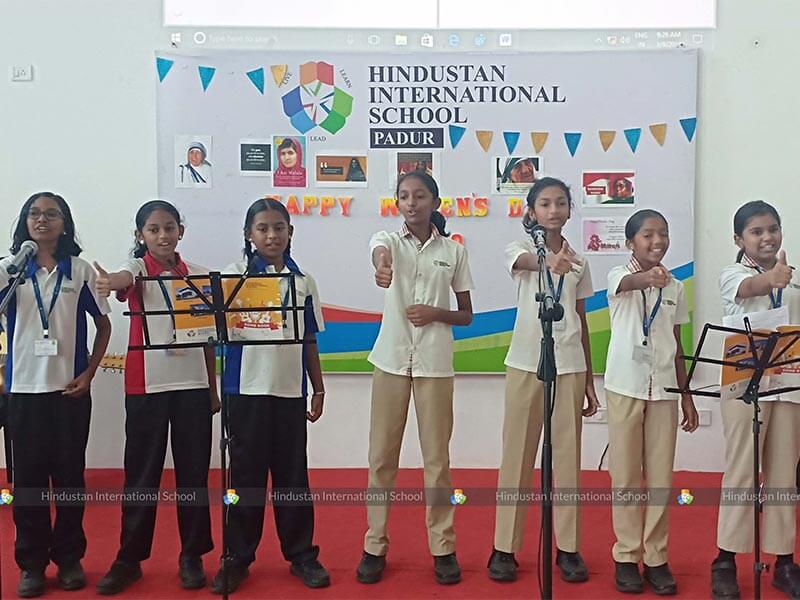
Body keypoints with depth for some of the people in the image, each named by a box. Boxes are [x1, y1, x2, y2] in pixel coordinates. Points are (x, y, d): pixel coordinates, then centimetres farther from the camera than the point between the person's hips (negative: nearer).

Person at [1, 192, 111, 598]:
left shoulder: (81, 270, 2)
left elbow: (104, 324, 8)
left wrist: (89, 374, -1)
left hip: (70, 389, 0)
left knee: (70, 474, 7)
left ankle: (69, 557, 20)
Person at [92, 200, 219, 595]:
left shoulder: (198, 275, 7)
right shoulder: (137, 269, -1)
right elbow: (123, 279, -28)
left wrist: (213, 387, 9)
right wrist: (109, 283, -52)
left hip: (192, 384, 2)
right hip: (146, 385, -2)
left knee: (193, 472, 7)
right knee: (141, 473, 5)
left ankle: (192, 556, 20)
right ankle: (129, 558, 18)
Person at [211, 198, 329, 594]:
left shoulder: (303, 281, 8)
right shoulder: (235, 276, 1)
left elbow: (310, 341, 11)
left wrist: (319, 389, 10)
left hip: (291, 390, 2)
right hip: (247, 389, -2)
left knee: (292, 474, 9)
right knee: (246, 474, 6)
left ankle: (301, 554, 20)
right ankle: (238, 557, 18)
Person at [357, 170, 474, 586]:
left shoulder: (453, 251, 4)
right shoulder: (388, 239, 1)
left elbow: (467, 315, 10)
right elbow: (379, 252, -28)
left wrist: (436, 313, -11)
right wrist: (382, 266, -52)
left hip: (435, 363, 0)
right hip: (392, 360, 0)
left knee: (437, 457, 6)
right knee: (382, 455, 5)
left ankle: (443, 546, 18)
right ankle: (375, 545, 17)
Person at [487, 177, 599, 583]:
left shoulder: (579, 263, 10)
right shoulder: (518, 249, 0)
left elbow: (582, 323, 13)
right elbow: (527, 261, -27)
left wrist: (589, 380, 10)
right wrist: (549, 263, -52)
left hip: (569, 366, 3)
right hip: (526, 364, -3)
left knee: (567, 455, 6)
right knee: (517, 454, 2)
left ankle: (568, 547, 16)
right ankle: (505, 546, 12)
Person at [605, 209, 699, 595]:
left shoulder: (675, 288, 9)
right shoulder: (619, 276, -4)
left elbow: (677, 347, 13)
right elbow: (626, 284, -31)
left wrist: (687, 397, 11)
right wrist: (646, 278, -54)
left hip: (663, 388, 4)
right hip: (625, 386, -3)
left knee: (660, 475, 6)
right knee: (625, 474, 2)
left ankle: (656, 557, 16)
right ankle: (626, 555, 13)